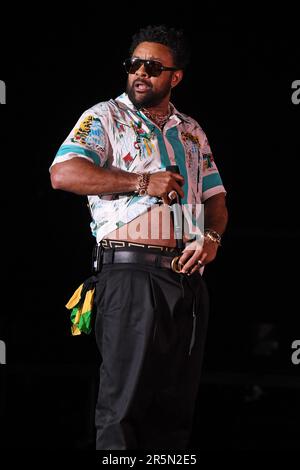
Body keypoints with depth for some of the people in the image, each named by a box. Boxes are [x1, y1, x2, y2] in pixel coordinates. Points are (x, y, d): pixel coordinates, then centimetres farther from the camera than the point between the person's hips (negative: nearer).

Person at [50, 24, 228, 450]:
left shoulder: (192, 132, 19)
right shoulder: (105, 118, 2)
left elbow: (215, 197, 20)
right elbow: (64, 174, -13)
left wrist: (212, 237, -2)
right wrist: (142, 183, -15)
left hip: (188, 273, 6)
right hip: (132, 272, -6)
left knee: (177, 403, 8)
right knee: (125, 401, -8)